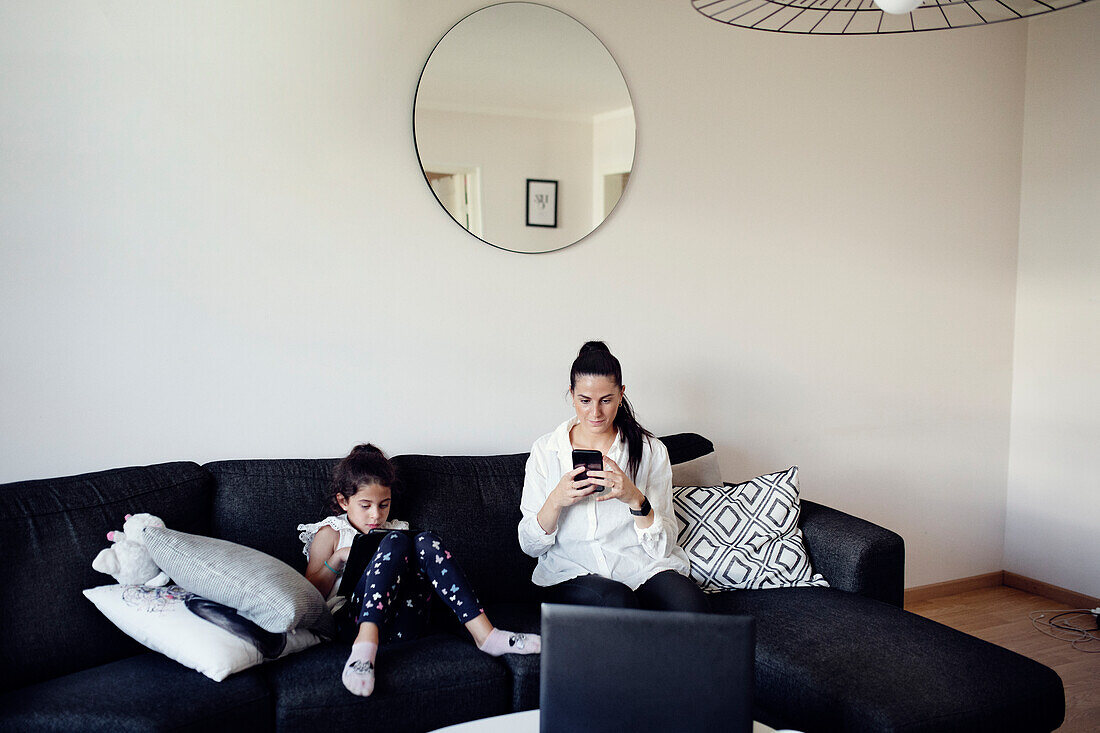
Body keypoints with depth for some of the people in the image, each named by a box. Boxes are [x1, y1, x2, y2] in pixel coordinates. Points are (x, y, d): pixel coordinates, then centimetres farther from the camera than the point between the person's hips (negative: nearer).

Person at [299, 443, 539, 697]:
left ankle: (484, 634, -31)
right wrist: (338, 559, -5)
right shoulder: (331, 533, 19)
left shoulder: (396, 528, 30)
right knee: (396, 541, -26)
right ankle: (365, 645, -46)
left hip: (402, 623, 3)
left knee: (426, 542, -21)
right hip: (355, 617, -3)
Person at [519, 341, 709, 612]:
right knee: (617, 600, -36)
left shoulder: (651, 451, 3)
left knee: (689, 603, -32)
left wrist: (635, 498, -20)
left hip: (643, 568, 1)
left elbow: (663, 546, -1)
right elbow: (530, 546, 3)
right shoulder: (545, 451, 4)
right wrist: (556, 501, -17)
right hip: (574, 574, -1)